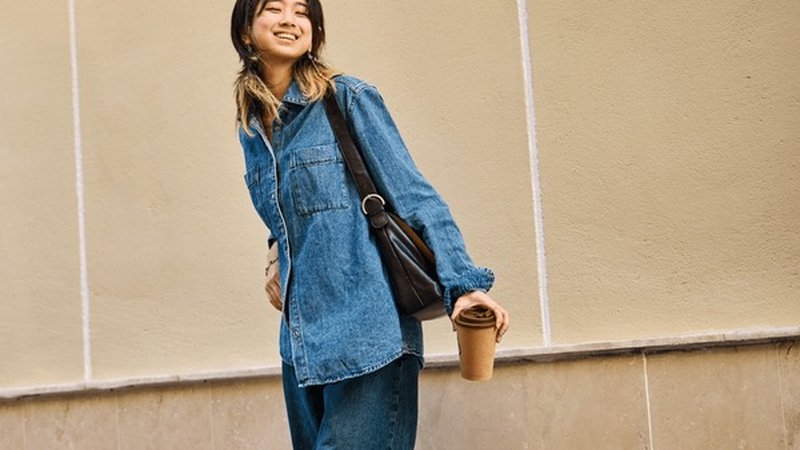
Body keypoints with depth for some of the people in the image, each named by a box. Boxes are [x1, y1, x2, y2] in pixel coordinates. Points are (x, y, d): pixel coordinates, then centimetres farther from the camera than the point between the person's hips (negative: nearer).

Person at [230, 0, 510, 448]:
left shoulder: (347, 98, -6)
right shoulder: (252, 128, 12)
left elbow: (415, 197, -10)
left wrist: (463, 284, -20)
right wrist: (277, 253, 7)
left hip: (366, 332, -6)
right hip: (301, 339, 7)